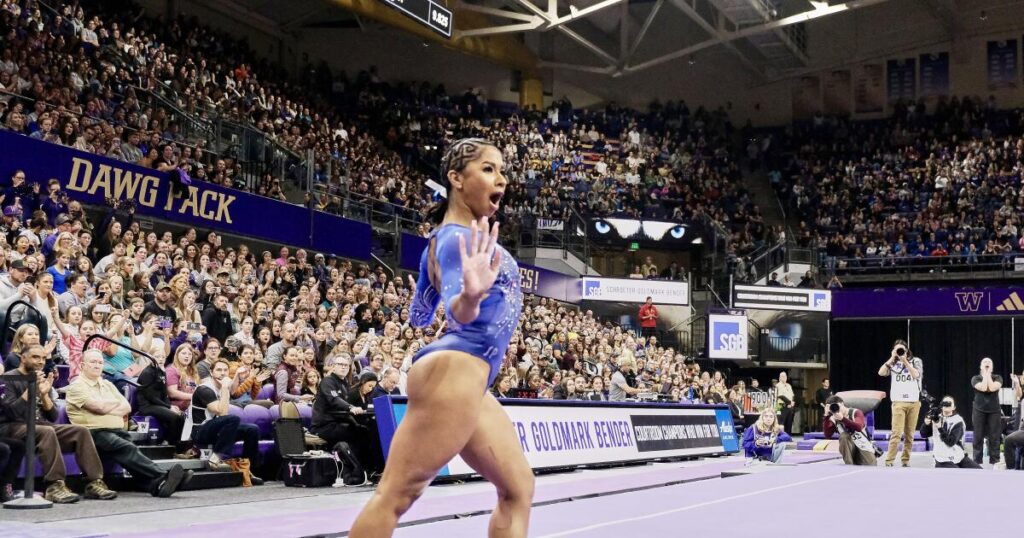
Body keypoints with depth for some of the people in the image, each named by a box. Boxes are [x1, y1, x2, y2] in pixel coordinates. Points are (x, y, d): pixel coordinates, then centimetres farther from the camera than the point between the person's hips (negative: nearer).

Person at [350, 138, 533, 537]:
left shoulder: (447, 236, 19)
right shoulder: (457, 237, -9)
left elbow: (419, 317, 25)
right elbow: (457, 312, -25)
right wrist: (470, 295, -48)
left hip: (468, 380, 11)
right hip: (455, 370, -11)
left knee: (518, 487, 12)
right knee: (396, 495, -11)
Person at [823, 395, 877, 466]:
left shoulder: (856, 412, -10)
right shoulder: (834, 419, -2)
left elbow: (858, 427, -29)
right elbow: (827, 435, -17)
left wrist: (842, 419, -35)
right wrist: (826, 416, -22)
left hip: (865, 448, -1)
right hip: (850, 449, 1)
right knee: (843, 436, -27)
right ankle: (849, 466, -19)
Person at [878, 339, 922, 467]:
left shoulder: (916, 361, 8)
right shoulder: (893, 363, 8)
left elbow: (916, 375, -10)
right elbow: (881, 373, -7)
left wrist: (905, 361, -13)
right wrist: (892, 358, -8)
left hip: (914, 402, 1)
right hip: (898, 402, -1)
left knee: (909, 434, 5)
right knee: (897, 433, -11)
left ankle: (906, 460, 12)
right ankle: (889, 460, -10)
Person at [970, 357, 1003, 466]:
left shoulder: (997, 377, 4)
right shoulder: (975, 378, 1)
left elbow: (992, 388, -16)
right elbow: (983, 388, -18)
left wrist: (988, 374, -8)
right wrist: (985, 374, -9)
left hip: (994, 411, 1)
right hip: (979, 411, -1)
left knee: (994, 438, 0)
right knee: (978, 437, 0)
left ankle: (994, 462, 5)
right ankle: (977, 462, 5)